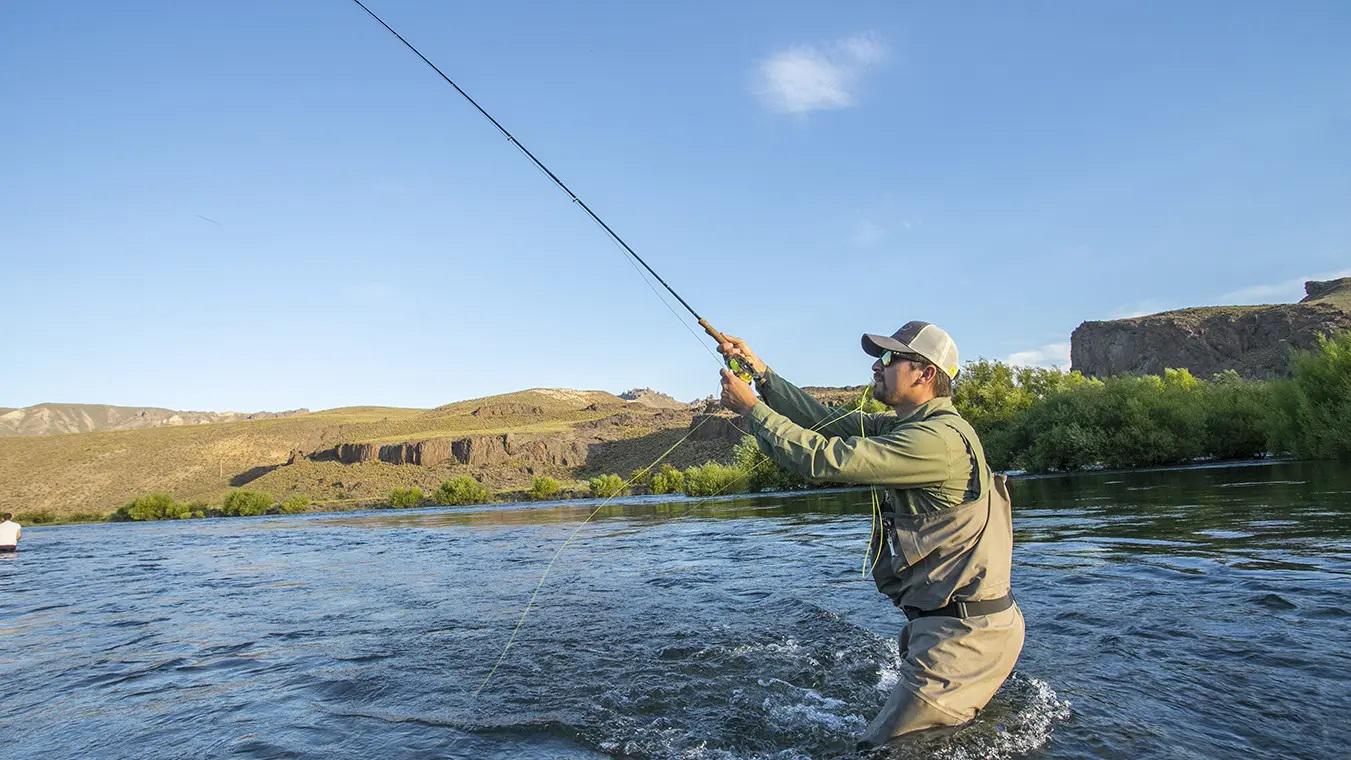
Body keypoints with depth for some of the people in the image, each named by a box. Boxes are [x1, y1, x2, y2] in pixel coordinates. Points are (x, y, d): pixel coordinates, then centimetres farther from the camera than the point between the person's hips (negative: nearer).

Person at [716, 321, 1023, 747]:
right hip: (957, 626, 10)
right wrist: (760, 372, 3)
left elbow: (827, 459, -24)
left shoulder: (937, 437, -21)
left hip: (964, 634, -10)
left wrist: (750, 407, -15)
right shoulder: (910, 426, 11)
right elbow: (829, 422, 8)